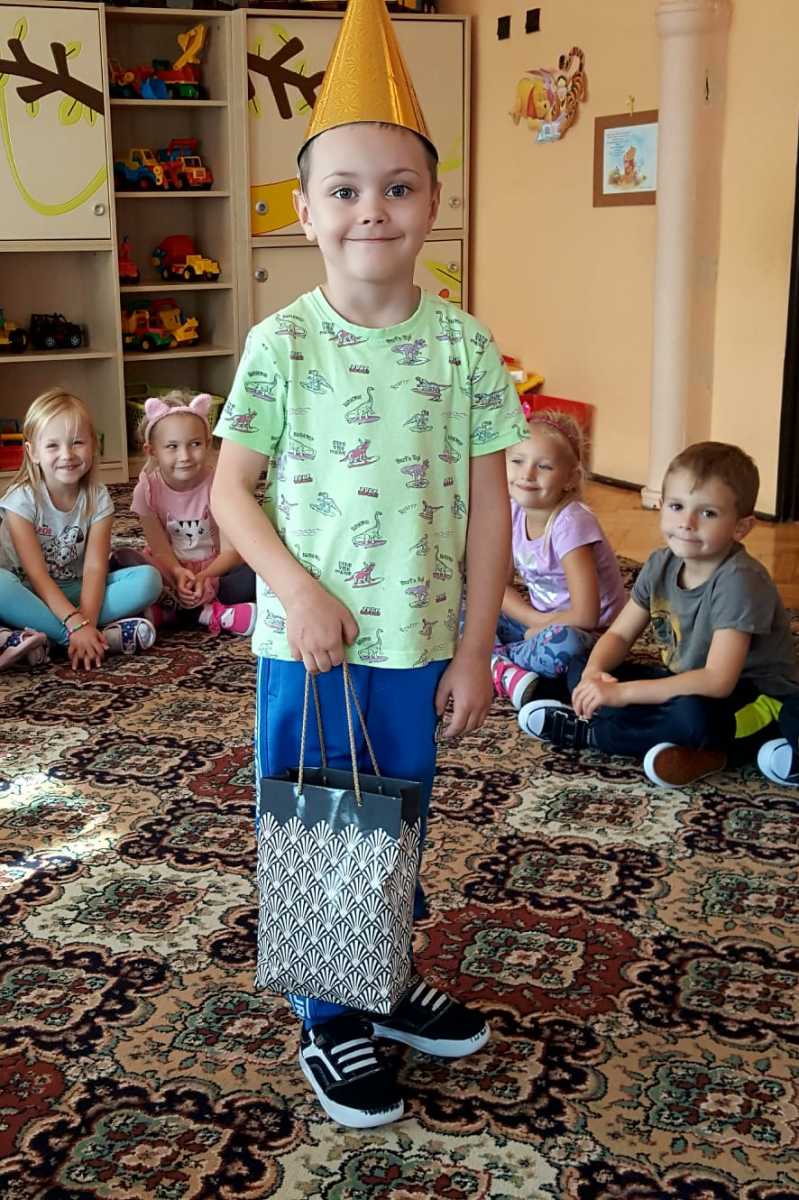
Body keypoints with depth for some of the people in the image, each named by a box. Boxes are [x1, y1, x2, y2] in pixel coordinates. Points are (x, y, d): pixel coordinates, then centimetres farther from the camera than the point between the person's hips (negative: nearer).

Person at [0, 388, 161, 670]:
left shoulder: (98, 498, -6)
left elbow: (94, 568, -15)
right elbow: (37, 575, -20)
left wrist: (86, 621, -32)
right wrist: (77, 625, -32)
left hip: (74, 591, 3)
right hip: (29, 594, -3)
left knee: (148, 578, -19)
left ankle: (41, 635, -29)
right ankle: (104, 636, -33)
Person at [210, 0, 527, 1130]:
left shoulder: (463, 344, -4)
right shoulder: (281, 344, -8)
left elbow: (488, 503, -1)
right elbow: (231, 489, -4)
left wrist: (476, 649, -2)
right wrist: (297, 590, -19)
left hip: (421, 646, 2)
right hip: (304, 645, -1)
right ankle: (328, 1019, 29)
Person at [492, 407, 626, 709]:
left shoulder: (571, 522, -25)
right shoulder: (513, 513, -5)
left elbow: (585, 616, -28)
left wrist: (540, 627, -12)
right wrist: (535, 620, -12)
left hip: (588, 636, -7)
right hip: (539, 624, 7)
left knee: (563, 644, -40)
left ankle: (493, 662, -16)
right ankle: (507, 673, -23)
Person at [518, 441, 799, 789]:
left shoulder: (739, 581, -27)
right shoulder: (661, 564, -4)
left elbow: (717, 681, -34)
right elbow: (619, 634, 4)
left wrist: (622, 692, -36)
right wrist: (595, 672, -20)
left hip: (755, 699, -7)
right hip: (686, 685, 8)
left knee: (693, 714, -40)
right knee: (580, 672, -4)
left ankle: (584, 731, -15)